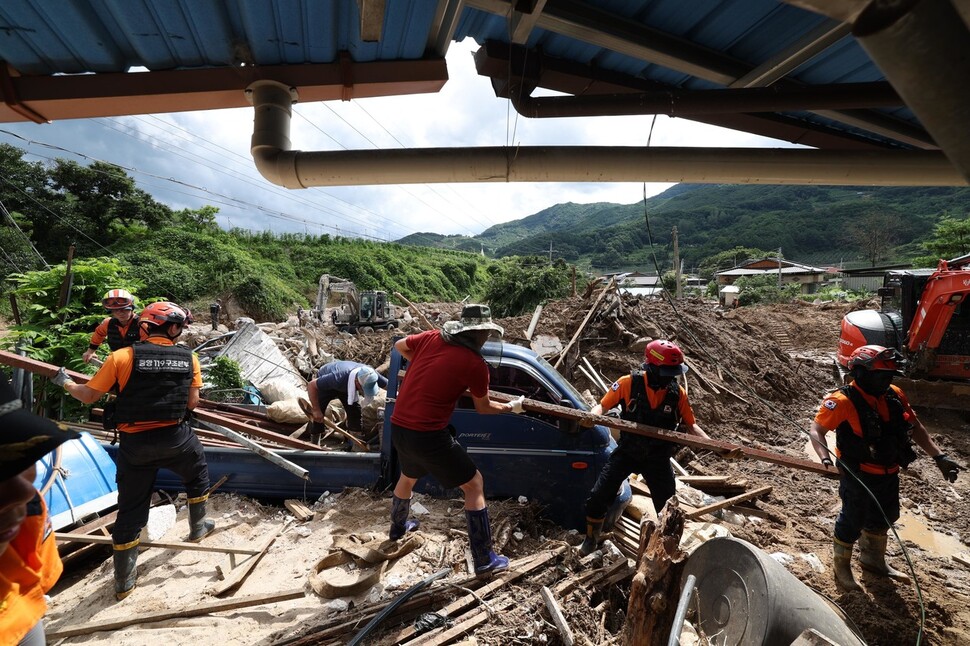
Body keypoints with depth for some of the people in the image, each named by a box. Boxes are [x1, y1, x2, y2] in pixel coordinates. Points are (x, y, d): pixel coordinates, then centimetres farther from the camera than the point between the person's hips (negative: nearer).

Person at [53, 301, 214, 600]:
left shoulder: (121, 357, -8)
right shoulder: (189, 358, -5)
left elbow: (89, 395, -2)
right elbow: (192, 403, -2)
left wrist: (65, 383, 19)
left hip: (134, 443, 1)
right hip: (175, 438, -1)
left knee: (131, 509, 13)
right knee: (197, 475, 30)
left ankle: (123, 581, 25)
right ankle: (198, 528, 46)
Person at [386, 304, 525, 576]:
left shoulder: (431, 338, 3)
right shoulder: (475, 364, -11)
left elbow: (399, 346, 21)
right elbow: (483, 408, 4)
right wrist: (511, 407, 21)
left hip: (398, 428, 7)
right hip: (428, 435, -7)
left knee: (408, 477, 35)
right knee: (474, 484, 11)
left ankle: (398, 527, 60)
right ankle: (485, 560, 17)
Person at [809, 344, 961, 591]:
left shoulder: (894, 395, -2)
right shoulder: (843, 401, -24)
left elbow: (915, 427, 10)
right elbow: (816, 430, -26)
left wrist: (939, 457, 5)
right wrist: (825, 457, -40)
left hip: (889, 475, 8)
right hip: (858, 476, -7)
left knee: (883, 518, 25)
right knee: (852, 522, 7)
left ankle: (873, 560, 50)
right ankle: (841, 568, 30)